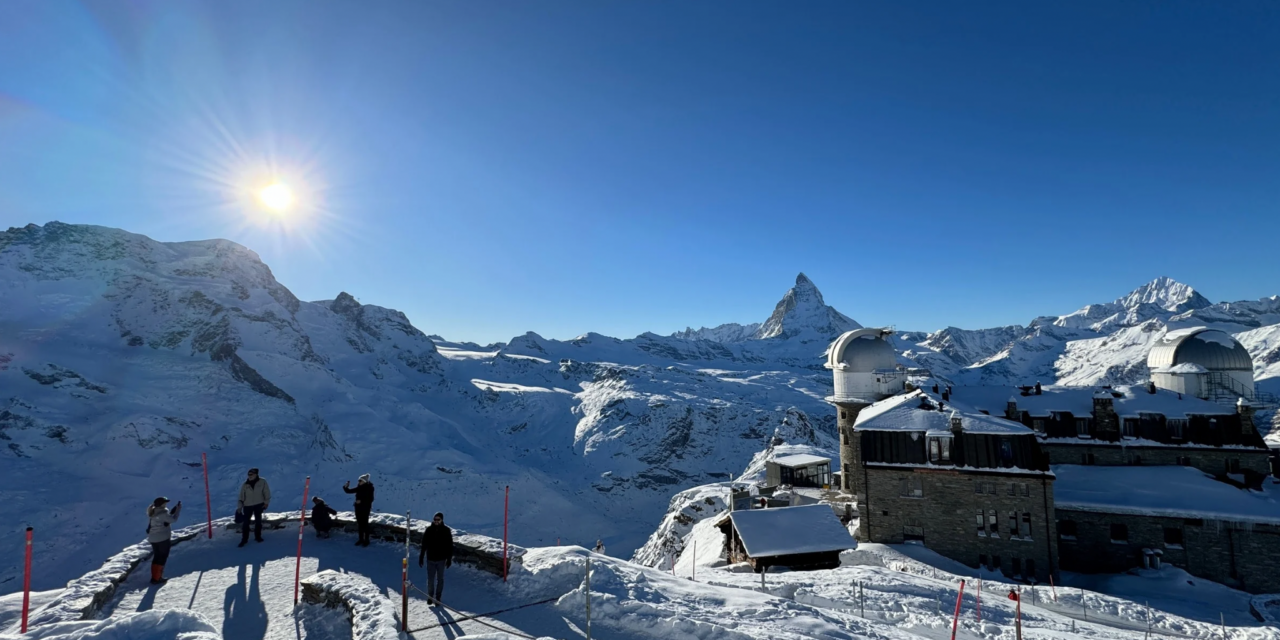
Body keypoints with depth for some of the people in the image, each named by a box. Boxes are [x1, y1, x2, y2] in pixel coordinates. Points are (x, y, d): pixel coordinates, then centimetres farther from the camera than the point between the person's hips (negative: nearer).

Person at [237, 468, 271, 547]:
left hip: (259, 505, 0)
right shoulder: (245, 485, -2)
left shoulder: (262, 482, -6)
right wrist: (239, 507, -2)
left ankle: (258, 536, 25)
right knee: (245, 522, -1)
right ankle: (244, 539, 11)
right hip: (247, 505, 1)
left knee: (258, 521, 10)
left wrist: (266, 502, -3)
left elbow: (266, 492, 0)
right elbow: (241, 496, 2)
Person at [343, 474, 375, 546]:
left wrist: (361, 501, -22)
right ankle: (361, 539, 23)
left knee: (365, 524, 0)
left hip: (365, 508, -6)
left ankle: (366, 540, 9)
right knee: (360, 524, 12)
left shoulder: (369, 488, -13)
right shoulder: (359, 488, 3)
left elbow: (371, 499, -15)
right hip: (358, 507, 6)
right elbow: (349, 491, 6)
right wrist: (346, 487, -13)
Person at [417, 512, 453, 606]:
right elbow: (424, 544, 1)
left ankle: (438, 598, 20)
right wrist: (421, 558, 1)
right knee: (430, 579, 8)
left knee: (440, 579, 8)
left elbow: (450, 546, -2)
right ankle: (430, 596, 26)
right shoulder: (429, 530, -4)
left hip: (441, 559, -1)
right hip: (430, 559, 1)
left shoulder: (446, 531, -7)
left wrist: (449, 559, -3)